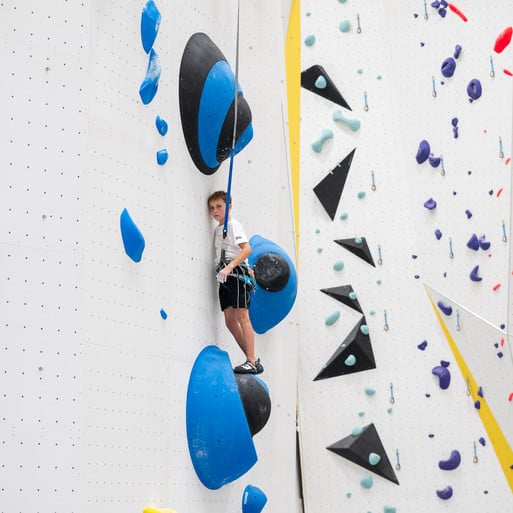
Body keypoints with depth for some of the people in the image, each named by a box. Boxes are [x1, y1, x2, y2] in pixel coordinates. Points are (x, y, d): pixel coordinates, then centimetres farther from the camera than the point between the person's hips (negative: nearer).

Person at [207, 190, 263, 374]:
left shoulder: (233, 225, -5)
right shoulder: (217, 229, 20)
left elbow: (247, 249, -18)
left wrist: (229, 267, -26)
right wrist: (223, 270, 6)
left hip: (237, 273, -9)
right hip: (225, 278, 9)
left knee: (242, 316, -13)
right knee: (229, 320, 4)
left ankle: (252, 362, -14)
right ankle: (251, 358, 9)